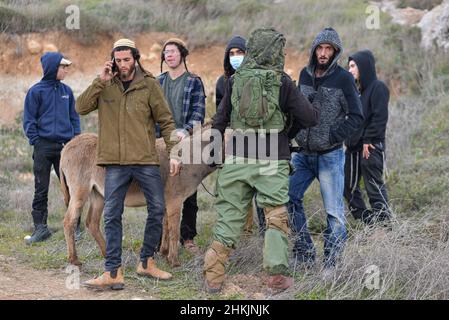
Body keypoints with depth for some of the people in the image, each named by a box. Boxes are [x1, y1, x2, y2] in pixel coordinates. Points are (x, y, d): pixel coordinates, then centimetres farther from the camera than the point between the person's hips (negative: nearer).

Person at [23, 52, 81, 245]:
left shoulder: (66, 91, 10)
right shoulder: (36, 91, -2)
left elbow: (74, 117, 15)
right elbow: (29, 120, -2)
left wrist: (76, 138, 5)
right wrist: (36, 141, -10)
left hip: (65, 146, 3)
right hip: (44, 147, -3)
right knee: (41, 190, 3)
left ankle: (74, 226, 11)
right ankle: (40, 227, 9)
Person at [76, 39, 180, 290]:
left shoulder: (149, 85, 0)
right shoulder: (106, 85, 5)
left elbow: (166, 121, 2)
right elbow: (81, 108, -4)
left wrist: (173, 152, -4)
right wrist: (100, 82, -11)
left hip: (146, 160, -1)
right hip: (115, 162, 1)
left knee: (158, 209, 3)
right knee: (112, 216, 0)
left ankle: (147, 262, 20)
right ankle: (113, 272, 4)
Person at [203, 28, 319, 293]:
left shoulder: (235, 80, 4)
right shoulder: (282, 82, -4)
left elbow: (220, 120, 9)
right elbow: (310, 118, -3)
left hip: (237, 159, 3)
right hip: (272, 162, -3)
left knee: (229, 217, 8)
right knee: (277, 217, 6)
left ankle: (213, 277, 7)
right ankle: (277, 274, -1)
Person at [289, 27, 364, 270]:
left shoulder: (343, 78, -8)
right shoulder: (305, 74, 8)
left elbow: (356, 117, -9)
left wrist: (332, 136, -15)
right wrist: (295, 131, 6)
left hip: (330, 155, -5)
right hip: (303, 153, 6)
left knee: (334, 211, -2)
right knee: (289, 198, 0)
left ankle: (331, 264, 5)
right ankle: (305, 255, 10)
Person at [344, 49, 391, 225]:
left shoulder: (378, 88, -7)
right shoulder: (357, 90, 17)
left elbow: (380, 117, -16)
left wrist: (367, 140, -18)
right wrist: (349, 140, 8)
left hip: (371, 147, -9)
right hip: (354, 147, 9)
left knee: (374, 187, -9)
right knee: (349, 187, 9)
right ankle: (366, 223, 15)